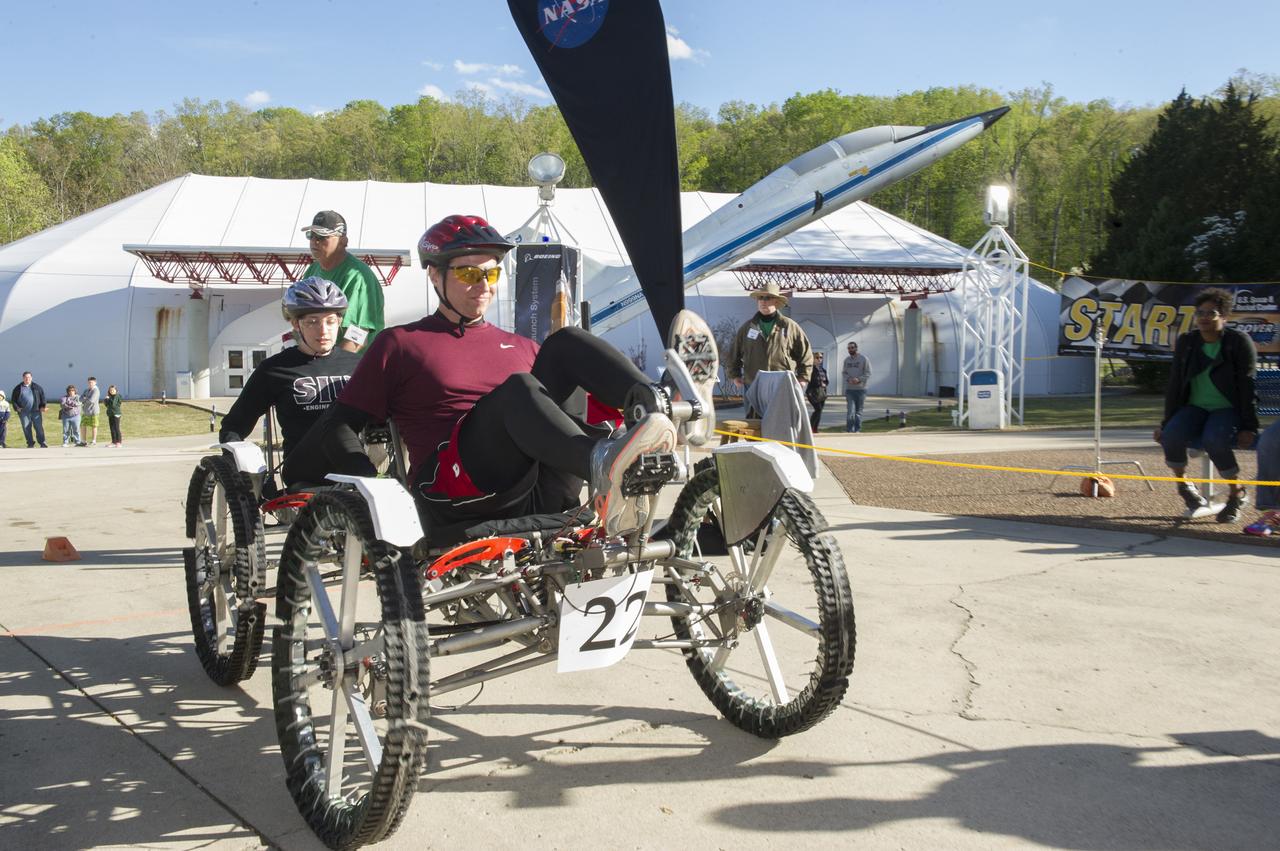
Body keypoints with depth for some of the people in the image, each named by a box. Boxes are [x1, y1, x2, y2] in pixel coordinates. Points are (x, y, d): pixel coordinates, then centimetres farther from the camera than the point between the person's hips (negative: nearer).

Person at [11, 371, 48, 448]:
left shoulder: (37, 387, 7)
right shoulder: (18, 388, 7)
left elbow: (42, 397, 12)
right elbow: (13, 399, 12)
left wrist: (43, 406, 2)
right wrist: (17, 407, -1)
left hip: (36, 411, 0)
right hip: (24, 412, 1)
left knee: (39, 427, -4)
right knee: (26, 428, 1)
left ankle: (42, 443, 2)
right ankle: (30, 443, 9)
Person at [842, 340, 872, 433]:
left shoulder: (863, 359, -3)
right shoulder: (846, 360, 11)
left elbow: (868, 373, -5)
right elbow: (843, 372, 13)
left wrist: (859, 379, -20)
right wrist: (848, 379, -8)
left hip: (861, 388, -2)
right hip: (849, 389, 2)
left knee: (859, 410, 5)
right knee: (850, 410, -10)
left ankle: (857, 429, 13)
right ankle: (849, 429, -7)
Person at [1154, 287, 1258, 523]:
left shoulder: (1239, 342, -5)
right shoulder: (1186, 342, 6)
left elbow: (1247, 386, -8)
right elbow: (1174, 385, 8)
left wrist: (1249, 427, -14)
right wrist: (1166, 423, 5)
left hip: (1228, 410, -3)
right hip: (1195, 407, 4)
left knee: (1214, 439, -36)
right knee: (1171, 436, -29)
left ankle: (1237, 492, -12)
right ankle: (1183, 483, 1)